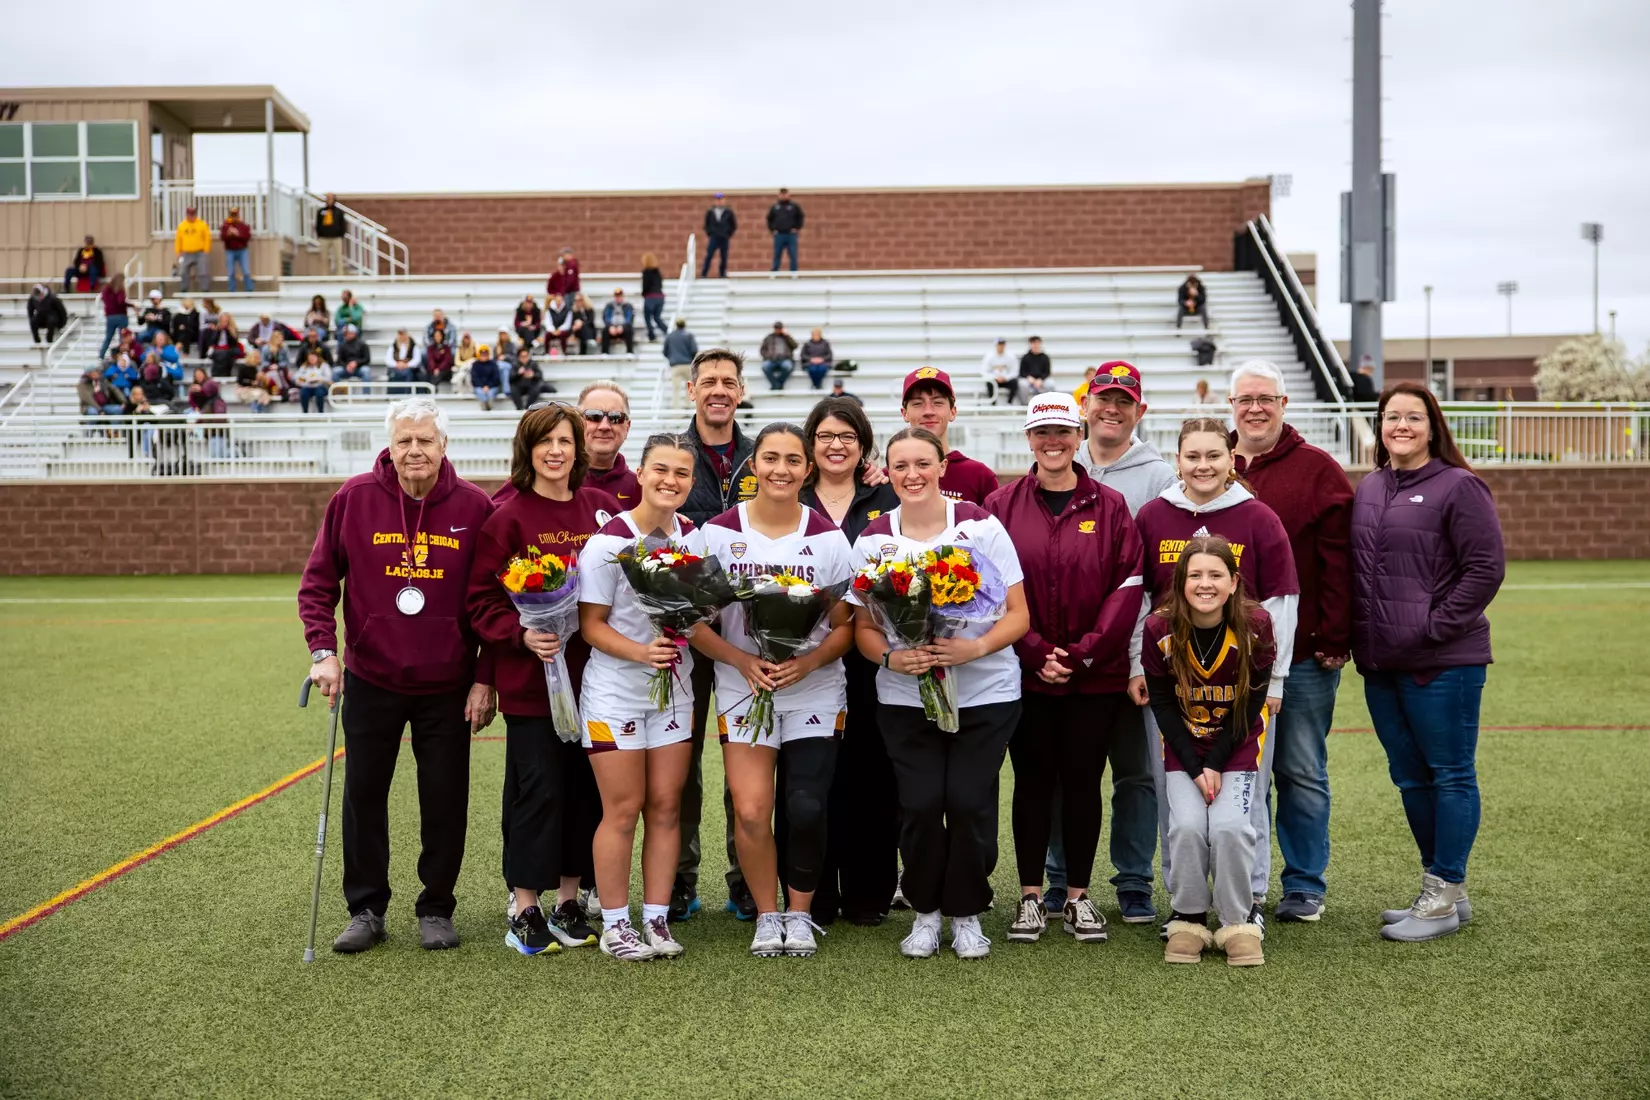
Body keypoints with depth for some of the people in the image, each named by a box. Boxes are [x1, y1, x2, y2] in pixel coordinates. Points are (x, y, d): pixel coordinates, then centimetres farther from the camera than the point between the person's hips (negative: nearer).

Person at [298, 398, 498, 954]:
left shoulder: (474, 507, -5)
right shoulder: (354, 497, -4)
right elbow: (317, 582, 1)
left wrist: (485, 678, -4)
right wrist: (322, 650, -11)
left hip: (447, 687, -1)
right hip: (370, 681, 1)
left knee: (445, 801, 7)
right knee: (363, 797, 9)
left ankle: (437, 909, 22)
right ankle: (366, 910, 24)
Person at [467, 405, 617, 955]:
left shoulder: (601, 508, 5)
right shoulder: (507, 517, -5)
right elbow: (481, 598, -5)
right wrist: (521, 635, -19)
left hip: (591, 672, 4)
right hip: (530, 678, -4)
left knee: (585, 787, 10)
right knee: (538, 789, -1)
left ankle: (567, 901, 23)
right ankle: (524, 910, 11)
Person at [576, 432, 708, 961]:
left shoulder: (695, 537, 3)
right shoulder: (607, 541, -12)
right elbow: (591, 624, -12)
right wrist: (641, 652, -26)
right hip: (615, 689, -5)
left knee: (666, 804, 6)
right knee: (623, 808, 0)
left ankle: (656, 918, 16)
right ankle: (615, 924, 12)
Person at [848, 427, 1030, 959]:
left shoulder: (981, 525, -2)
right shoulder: (873, 539, 3)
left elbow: (1018, 615, -2)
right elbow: (862, 627, 5)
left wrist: (976, 647, -20)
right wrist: (892, 657, -16)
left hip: (986, 694, -1)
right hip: (905, 698, 1)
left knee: (969, 801, -6)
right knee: (920, 803, -7)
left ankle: (966, 914, 16)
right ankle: (925, 911, 17)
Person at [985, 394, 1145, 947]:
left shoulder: (1110, 507, 2)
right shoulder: (1001, 506, 2)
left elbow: (1126, 588, -3)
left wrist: (1082, 654, -10)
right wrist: (1037, 653, -10)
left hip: (1096, 676, 0)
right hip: (1023, 672, 0)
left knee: (1082, 781, 6)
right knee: (1032, 781, 6)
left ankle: (1078, 896, 17)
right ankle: (1030, 896, 16)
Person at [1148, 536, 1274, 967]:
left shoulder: (1256, 626, -14)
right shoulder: (1159, 629, -13)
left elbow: (1250, 704, -8)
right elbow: (1163, 705, -6)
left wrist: (1216, 765, -13)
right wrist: (1195, 769, -13)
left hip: (1237, 746, -1)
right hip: (1183, 748, 1)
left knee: (1229, 826, -20)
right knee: (1187, 826, -19)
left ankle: (1238, 923, -1)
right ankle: (1188, 919, 1)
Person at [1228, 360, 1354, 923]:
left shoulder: (1318, 470, 0)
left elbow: (1337, 561, -5)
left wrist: (1333, 639, -11)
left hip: (1303, 654, -3)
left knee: (1302, 773, 6)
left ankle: (1304, 887, 18)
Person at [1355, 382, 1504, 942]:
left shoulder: (1458, 488, -7)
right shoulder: (1368, 489, 13)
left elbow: (1487, 567, -12)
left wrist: (1436, 627, -14)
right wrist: (1357, 638, 9)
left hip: (1442, 663, -7)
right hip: (1380, 664, 7)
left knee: (1450, 775, 1)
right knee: (1410, 778, 14)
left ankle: (1446, 894, 9)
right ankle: (1440, 890, 25)